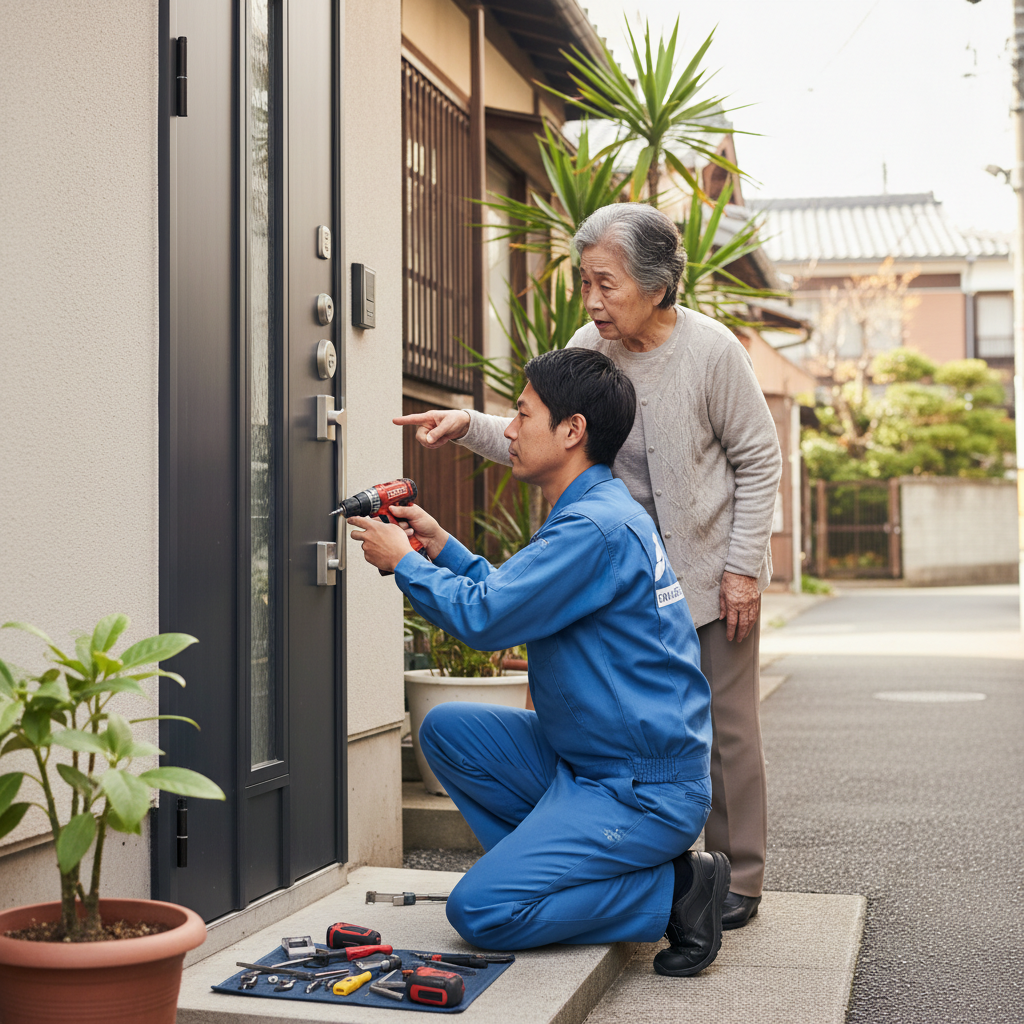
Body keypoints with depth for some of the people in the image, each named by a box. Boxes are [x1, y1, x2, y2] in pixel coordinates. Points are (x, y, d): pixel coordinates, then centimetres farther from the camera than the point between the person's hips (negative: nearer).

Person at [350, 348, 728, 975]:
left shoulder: (598, 527, -22)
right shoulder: (599, 512, 12)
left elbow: (484, 617, -22)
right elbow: (511, 602, 18)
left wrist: (403, 561, -6)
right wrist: (440, 546, 14)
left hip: (647, 791, -10)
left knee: (479, 912, -15)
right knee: (447, 729, 7)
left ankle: (674, 890, -3)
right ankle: (549, 862, 9)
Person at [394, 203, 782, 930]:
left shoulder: (711, 350, -16)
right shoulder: (589, 348, -5)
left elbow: (759, 462, -9)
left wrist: (742, 567, -12)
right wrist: (470, 427, -19)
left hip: (714, 571, -4)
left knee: (724, 726, 2)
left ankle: (737, 882, 16)